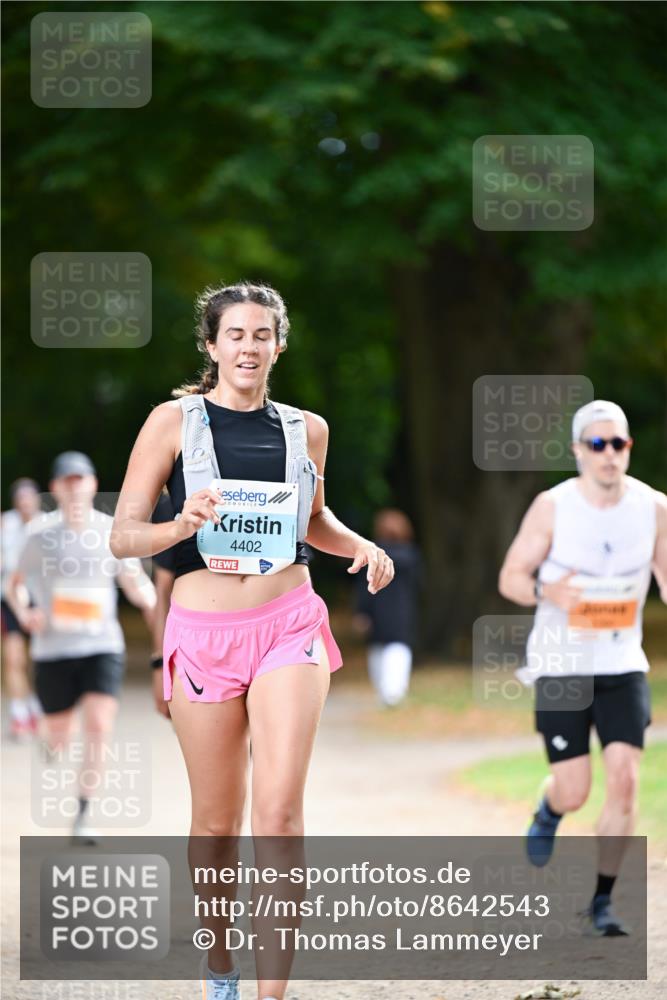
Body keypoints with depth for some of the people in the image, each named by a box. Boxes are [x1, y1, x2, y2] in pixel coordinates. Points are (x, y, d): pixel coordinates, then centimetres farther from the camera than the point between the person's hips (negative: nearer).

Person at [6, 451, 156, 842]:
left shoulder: (113, 531, 1)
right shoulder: (42, 534, -1)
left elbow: (134, 582, 12)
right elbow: (16, 584, 11)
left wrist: (151, 604, -10)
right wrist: (24, 613, -9)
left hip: (102, 647, 0)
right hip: (53, 649, 0)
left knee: (98, 726, -19)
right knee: (59, 740, 8)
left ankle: (85, 815, -10)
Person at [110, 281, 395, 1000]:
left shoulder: (306, 429, 10)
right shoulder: (174, 420, 1)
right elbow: (123, 536, -2)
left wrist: (362, 546, 8)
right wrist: (182, 525, -21)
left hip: (289, 625, 1)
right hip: (202, 633, -1)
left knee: (279, 807, -14)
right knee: (217, 821, 5)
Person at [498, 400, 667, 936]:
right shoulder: (552, 507, -8)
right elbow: (511, 577, -4)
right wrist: (546, 593, -25)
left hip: (622, 665, 2)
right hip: (561, 666, -2)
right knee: (574, 792, -4)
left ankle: (602, 900, 1)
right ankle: (549, 809, 36)